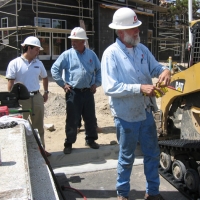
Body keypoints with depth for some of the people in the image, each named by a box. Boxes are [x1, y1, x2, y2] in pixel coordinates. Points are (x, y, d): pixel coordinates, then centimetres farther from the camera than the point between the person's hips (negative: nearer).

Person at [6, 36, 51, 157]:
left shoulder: (38, 63, 8)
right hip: (21, 99, -5)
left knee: (39, 125, 13)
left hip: (37, 97, 5)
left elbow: (45, 77, 22)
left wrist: (46, 92, 16)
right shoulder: (15, 63, -7)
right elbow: (10, 82, -9)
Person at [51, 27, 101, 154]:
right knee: (72, 120, 2)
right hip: (73, 92, -3)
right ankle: (69, 143, 15)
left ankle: (91, 140, 28)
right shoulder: (67, 55, -2)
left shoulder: (91, 54, 6)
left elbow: (99, 70, 16)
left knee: (90, 118, 11)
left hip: (88, 92, 3)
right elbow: (55, 69, -1)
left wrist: (96, 84, 7)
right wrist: (63, 84, -4)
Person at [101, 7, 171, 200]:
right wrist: (140, 88, -30)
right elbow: (109, 88, -23)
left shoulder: (142, 49, 3)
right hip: (126, 116, -6)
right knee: (126, 157, 11)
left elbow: (155, 67, 12)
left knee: (152, 154, 17)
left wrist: (165, 70, -13)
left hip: (146, 113, 6)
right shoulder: (111, 53, -15)